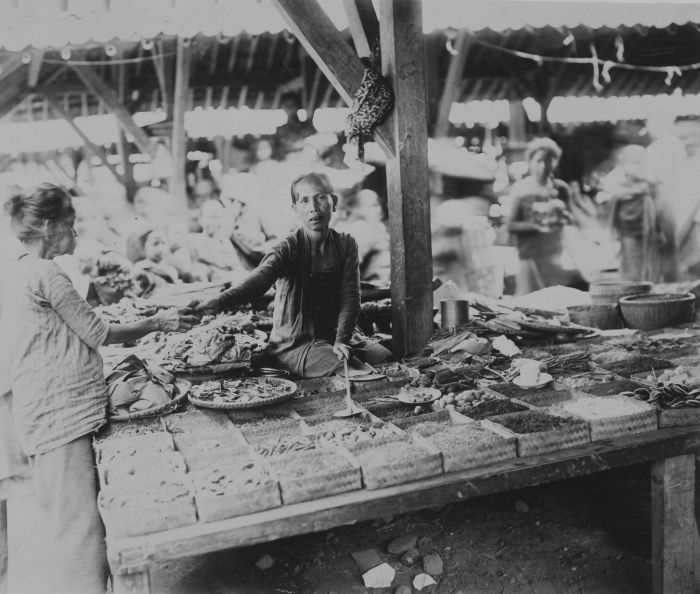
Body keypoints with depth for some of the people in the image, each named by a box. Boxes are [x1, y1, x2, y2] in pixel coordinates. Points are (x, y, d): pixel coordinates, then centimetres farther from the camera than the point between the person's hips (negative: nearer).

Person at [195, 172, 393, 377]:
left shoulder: (346, 244, 1)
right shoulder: (288, 248, -11)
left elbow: (350, 296, -4)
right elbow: (260, 278, -30)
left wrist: (341, 340, -19)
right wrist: (220, 301, -50)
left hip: (333, 336, 5)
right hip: (293, 345, -4)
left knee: (384, 358, -14)